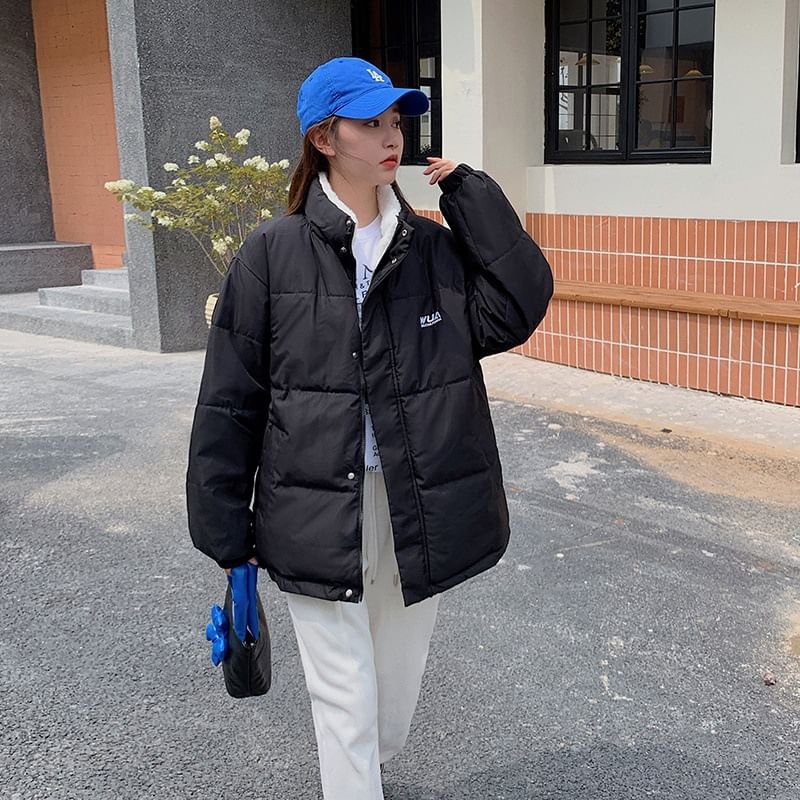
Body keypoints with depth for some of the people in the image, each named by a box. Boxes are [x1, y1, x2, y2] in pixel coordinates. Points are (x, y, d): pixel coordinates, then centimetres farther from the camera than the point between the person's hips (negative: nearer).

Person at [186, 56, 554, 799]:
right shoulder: (272, 254, -7)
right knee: (345, 699, 5)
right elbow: (229, 399, -4)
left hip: (419, 509, 4)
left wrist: (470, 192, -8)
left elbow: (516, 309, -11)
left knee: (399, 677, 21)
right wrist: (223, 528, -3)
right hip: (319, 516, -3)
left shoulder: (436, 248, 4)